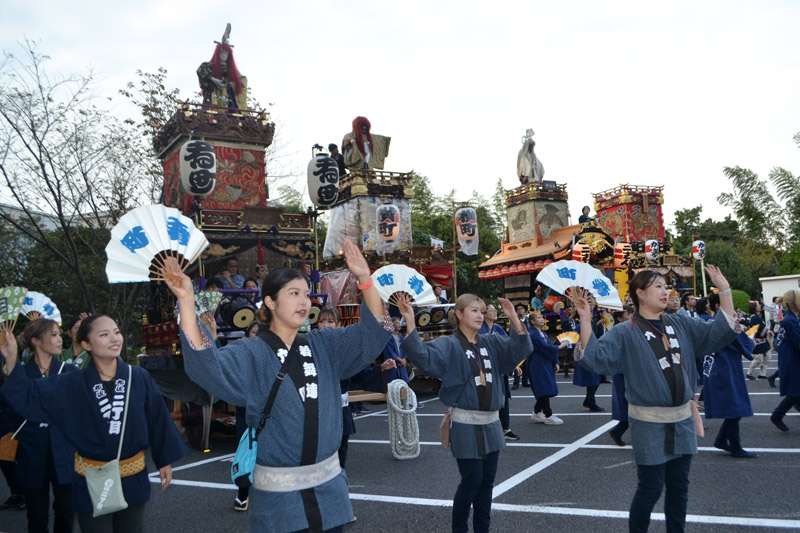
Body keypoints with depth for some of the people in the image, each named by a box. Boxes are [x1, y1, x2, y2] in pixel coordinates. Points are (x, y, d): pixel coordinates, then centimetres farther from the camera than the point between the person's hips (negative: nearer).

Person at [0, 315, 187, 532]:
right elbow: (30, 396, -10)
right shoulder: (72, 384, -7)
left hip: (133, 478, 1)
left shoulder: (140, 378, -9)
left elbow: (157, 419, -2)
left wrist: (165, 460, 3)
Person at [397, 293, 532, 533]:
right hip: (466, 424, -6)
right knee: (471, 481, 0)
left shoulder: (491, 342, 7)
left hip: (491, 422, 6)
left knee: (487, 480, 14)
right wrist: (410, 323, -40)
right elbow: (422, 356, -28)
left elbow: (520, 349, -3)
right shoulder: (449, 345, -11)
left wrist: (514, 318, -16)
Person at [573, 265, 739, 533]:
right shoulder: (625, 334, -11)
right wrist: (585, 319, -35)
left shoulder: (681, 324, 7)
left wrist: (724, 290, 1)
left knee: (679, 486, 15)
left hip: (682, 420, 5)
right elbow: (595, 357, -24)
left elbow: (721, 332, 7)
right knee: (650, 488, 4)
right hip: (649, 423, -5)